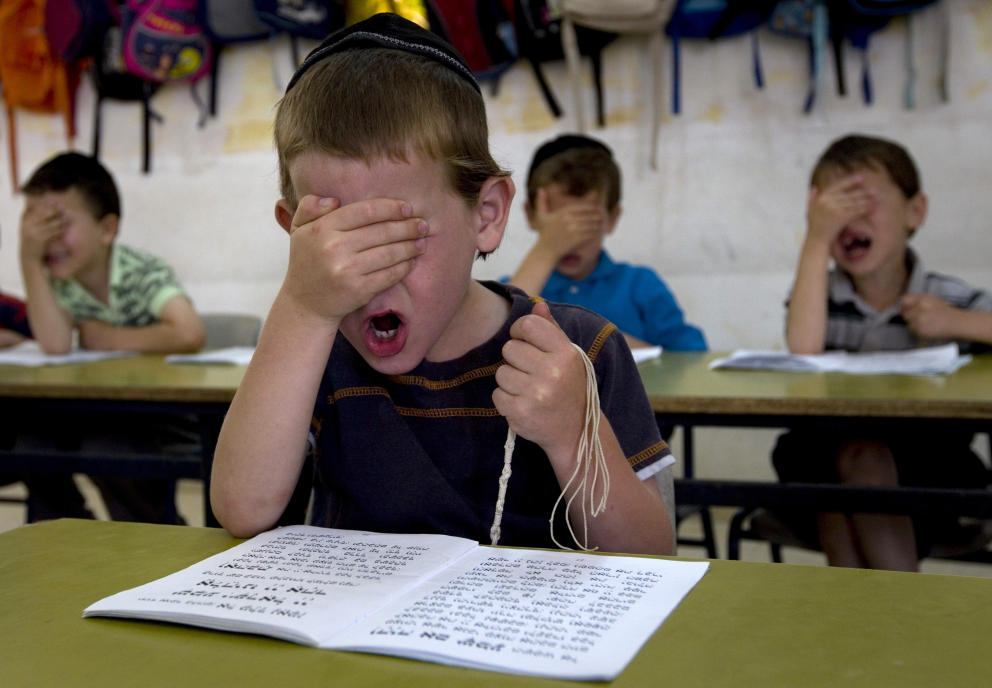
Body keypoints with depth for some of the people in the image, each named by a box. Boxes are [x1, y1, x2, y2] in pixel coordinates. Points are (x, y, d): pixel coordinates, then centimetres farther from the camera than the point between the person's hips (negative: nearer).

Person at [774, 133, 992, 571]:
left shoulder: (948, 299, 0)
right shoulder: (820, 295, 2)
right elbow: (804, 350, -20)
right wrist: (815, 240, -18)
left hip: (930, 469, -1)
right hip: (827, 465, 1)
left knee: (861, 456, -30)